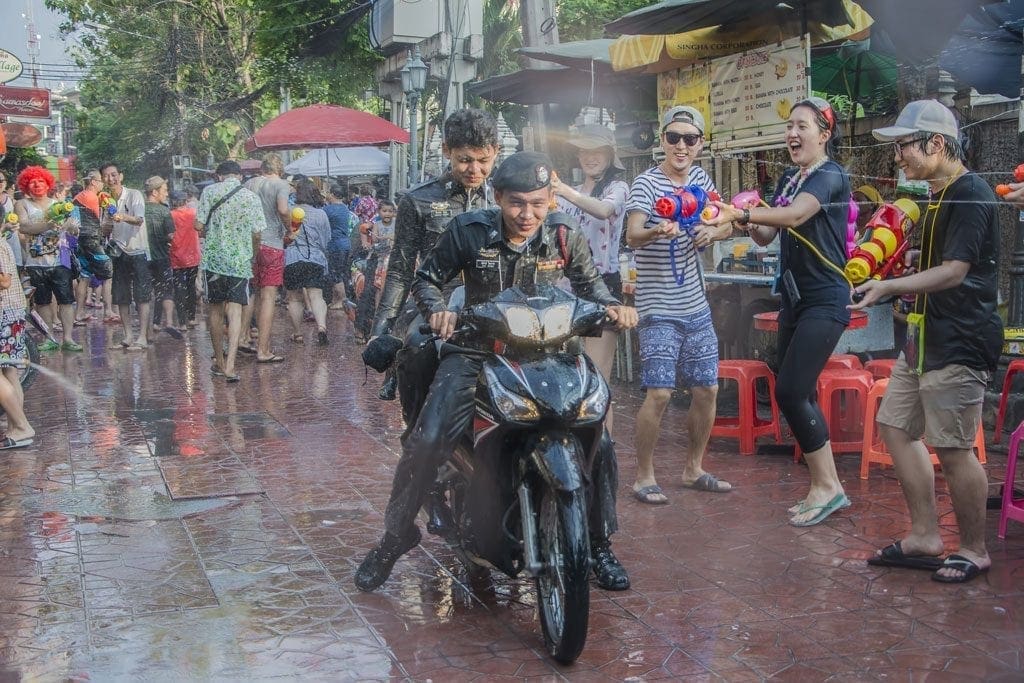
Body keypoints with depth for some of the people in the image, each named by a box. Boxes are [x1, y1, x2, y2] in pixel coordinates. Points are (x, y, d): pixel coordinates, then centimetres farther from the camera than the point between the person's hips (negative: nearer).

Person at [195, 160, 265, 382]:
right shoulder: (251, 197, 1)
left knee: (216, 308, 14)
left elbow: (199, 226, -3)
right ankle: (230, 364, -17)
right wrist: (254, 253, 19)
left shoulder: (209, 191, -1)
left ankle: (220, 361, 23)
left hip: (214, 257, 1)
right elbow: (257, 233, 0)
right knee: (235, 310, -2)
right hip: (240, 260, 0)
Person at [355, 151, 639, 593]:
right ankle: (395, 535, 5)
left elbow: (589, 283, 15)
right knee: (427, 442, -19)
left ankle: (600, 544, 15)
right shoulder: (469, 230, -8)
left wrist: (611, 305, -7)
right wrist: (437, 310, -18)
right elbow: (427, 278, 4)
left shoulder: (566, 240, -4)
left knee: (598, 446, -8)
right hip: (477, 351, -1)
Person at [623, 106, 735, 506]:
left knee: (707, 389, 10)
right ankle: (644, 476, 3)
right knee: (659, 393, -12)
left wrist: (712, 232, -10)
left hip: (696, 307, 7)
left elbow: (727, 225, 13)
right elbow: (632, 236, -25)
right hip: (659, 310, -7)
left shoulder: (700, 179, 8)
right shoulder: (647, 183, -12)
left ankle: (693, 469, 26)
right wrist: (656, 231, -48)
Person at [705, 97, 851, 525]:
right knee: (799, 394, 8)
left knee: (790, 392, -13)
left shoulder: (830, 175, -10)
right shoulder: (789, 179, 15)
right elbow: (767, 236, 11)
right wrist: (748, 224, -9)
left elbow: (796, 215, -29)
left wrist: (741, 212, -37)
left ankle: (827, 486, -1)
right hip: (795, 298, 9)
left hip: (825, 301, -8)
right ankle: (824, 488, 16)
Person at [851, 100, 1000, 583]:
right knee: (895, 425, 12)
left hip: (960, 344, -10)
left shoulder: (970, 195, -16)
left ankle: (974, 551, 12)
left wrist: (888, 287, -28)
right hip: (927, 337, 10)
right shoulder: (937, 196, 15)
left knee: (952, 449, -4)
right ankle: (924, 538, 20)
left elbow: (953, 272, -23)